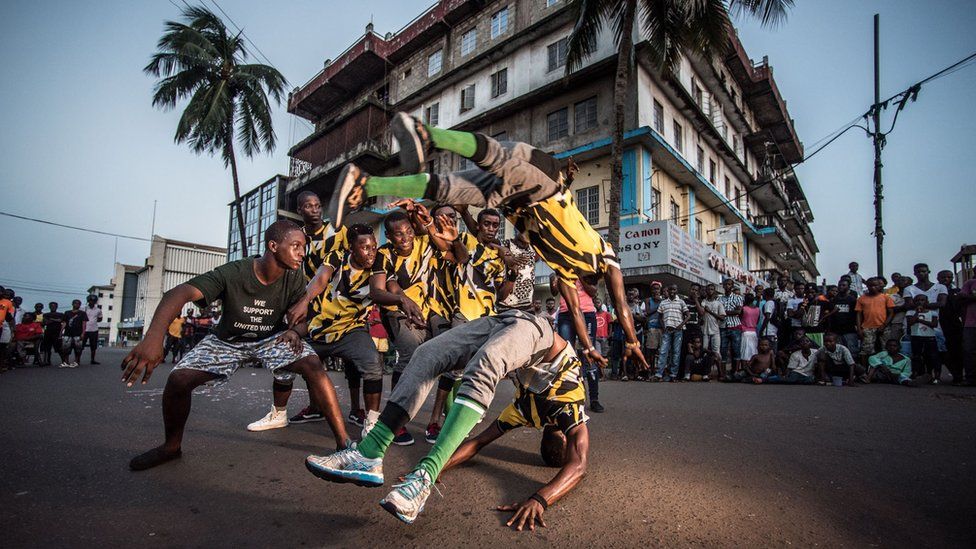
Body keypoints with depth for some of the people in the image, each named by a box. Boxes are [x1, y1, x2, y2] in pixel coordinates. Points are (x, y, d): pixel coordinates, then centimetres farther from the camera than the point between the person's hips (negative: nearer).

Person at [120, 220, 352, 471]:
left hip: (272, 337, 0)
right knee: (179, 379, -16)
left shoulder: (294, 276, -20)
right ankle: (172, 446, 15)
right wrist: (153, 337, -58)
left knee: (312, 364, -27)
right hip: (228, 339, 0)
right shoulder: (233, 273, -30)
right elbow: (181, 293, -42)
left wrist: (294, 330, -31)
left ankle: (343, 442, -22)